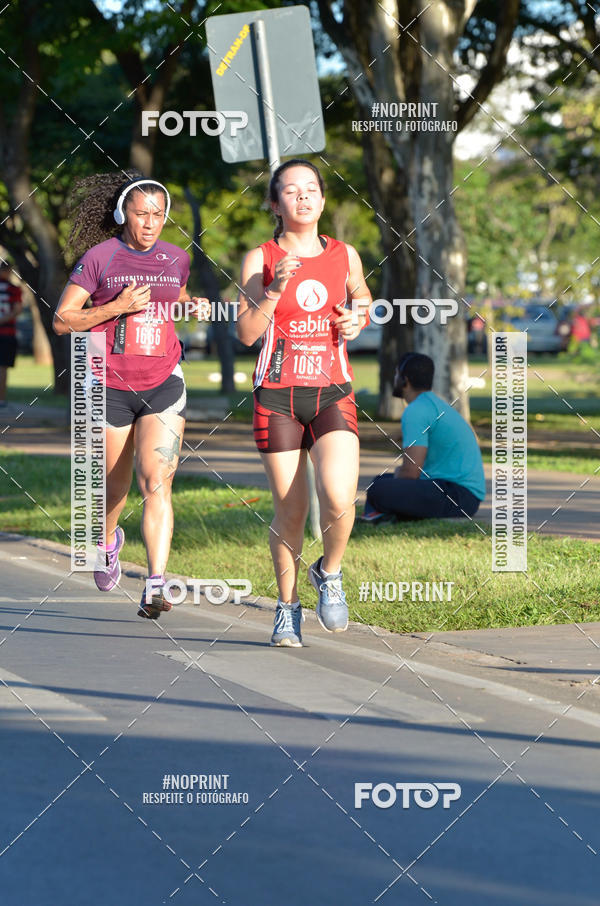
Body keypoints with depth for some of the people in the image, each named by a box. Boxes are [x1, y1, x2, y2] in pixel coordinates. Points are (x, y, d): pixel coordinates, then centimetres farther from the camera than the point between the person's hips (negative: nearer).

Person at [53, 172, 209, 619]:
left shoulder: (176, 258, 5)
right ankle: (108, 541, 47)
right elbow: (62, 319, -8)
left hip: (163, 385, 1)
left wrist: (195, 305, 6)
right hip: (111, 387, -1)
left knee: (157, 483, -15)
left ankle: (156, 586, -20)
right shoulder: (99, 257, -6)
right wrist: (117, 308, -19)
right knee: (115, 486, 12)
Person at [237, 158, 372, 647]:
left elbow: (363, 301, 26)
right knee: (290, 510, 0)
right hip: (277, 395, -1)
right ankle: (287, 607, 20)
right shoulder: (260, 259, 0)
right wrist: (276, 289, -21)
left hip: (332, 392, 1)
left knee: (338, 498, -18)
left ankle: (329, 574, 11)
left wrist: (357, 321, 4)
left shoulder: (344, 255, 7)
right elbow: (247, 333, -8)